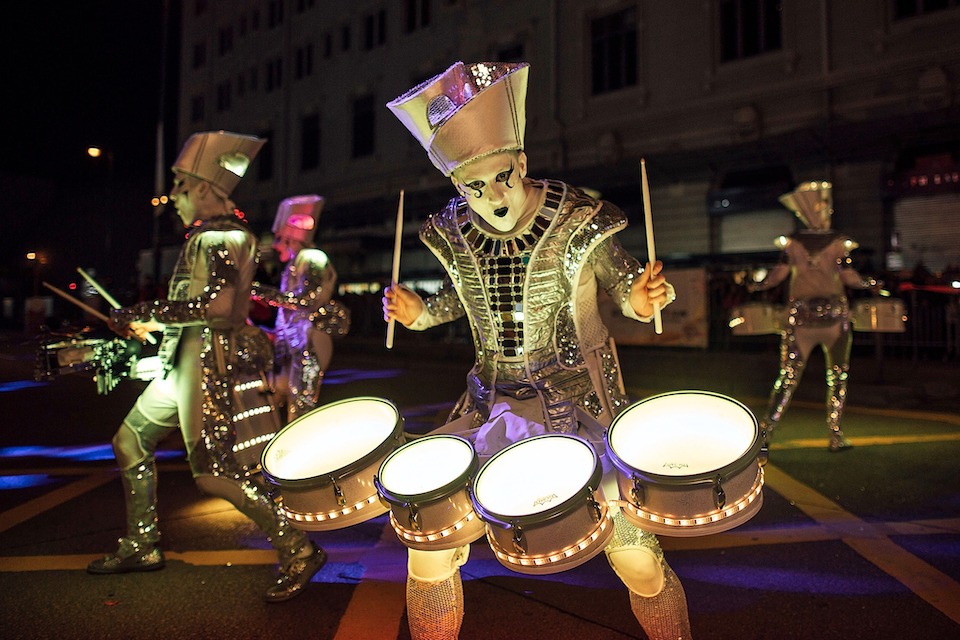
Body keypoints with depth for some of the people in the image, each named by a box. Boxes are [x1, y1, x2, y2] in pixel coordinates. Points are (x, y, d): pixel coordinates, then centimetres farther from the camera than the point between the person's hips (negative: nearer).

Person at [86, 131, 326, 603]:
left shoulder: (222, 237, -13)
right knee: (130, 442, 18)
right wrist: (150, 323, 24)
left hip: (207, 359, -10)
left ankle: (298, 550, -8)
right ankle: (142, 546, 30)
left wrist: (145, 314, -18)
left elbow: (213, 304, -26)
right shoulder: (206, 235, 16)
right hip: (181, 360, 10)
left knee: (213, 471, -14)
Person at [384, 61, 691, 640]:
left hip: (579, 399, -3)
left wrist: (643, 298, -25)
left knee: (635, 557, -5)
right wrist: (421, 313, -2)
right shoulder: (455, 234, 0)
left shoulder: (576, 222, -11)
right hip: (492, 402, 4)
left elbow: (623, 280, -2)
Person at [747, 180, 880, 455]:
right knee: (837, 376, 12)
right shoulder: (839, 241, -3)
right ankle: (836, 436, 14)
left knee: (788, 377, 3)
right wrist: (870, 283, 14)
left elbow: (779, 273, -2)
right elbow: (849, 277, -4)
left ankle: (764, 435, -3)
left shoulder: (792, 242, 0)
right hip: (834, 314, -1)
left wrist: (757, 285, 14)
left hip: (800, 314, 1)